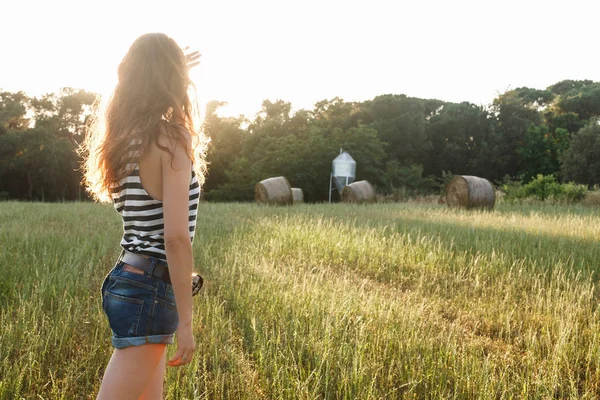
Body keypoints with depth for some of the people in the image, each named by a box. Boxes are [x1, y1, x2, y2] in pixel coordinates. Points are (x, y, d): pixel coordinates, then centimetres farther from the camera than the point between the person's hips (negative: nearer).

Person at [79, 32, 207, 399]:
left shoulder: (124, 137, 9)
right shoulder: (171, 141, -15)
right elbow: (176, 236, -21)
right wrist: (186, 320, -17)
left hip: (130, 281, 9)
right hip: (151, 290, -9)